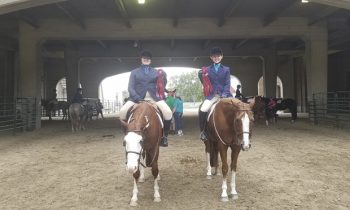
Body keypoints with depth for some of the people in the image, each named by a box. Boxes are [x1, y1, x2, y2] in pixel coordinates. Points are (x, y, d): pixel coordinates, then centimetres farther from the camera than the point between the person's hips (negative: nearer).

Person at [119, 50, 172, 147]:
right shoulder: (135, 72, 13)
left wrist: (164, 77, -3)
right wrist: (137, 98, -14)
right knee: (122, 112, -23)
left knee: (168, 112, -24)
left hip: (153, 96, 0)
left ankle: (164, 136, -5)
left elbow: (162, 86, 16)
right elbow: (130, 87, 2)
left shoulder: (155, 72, 17)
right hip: (137, 97, 0)